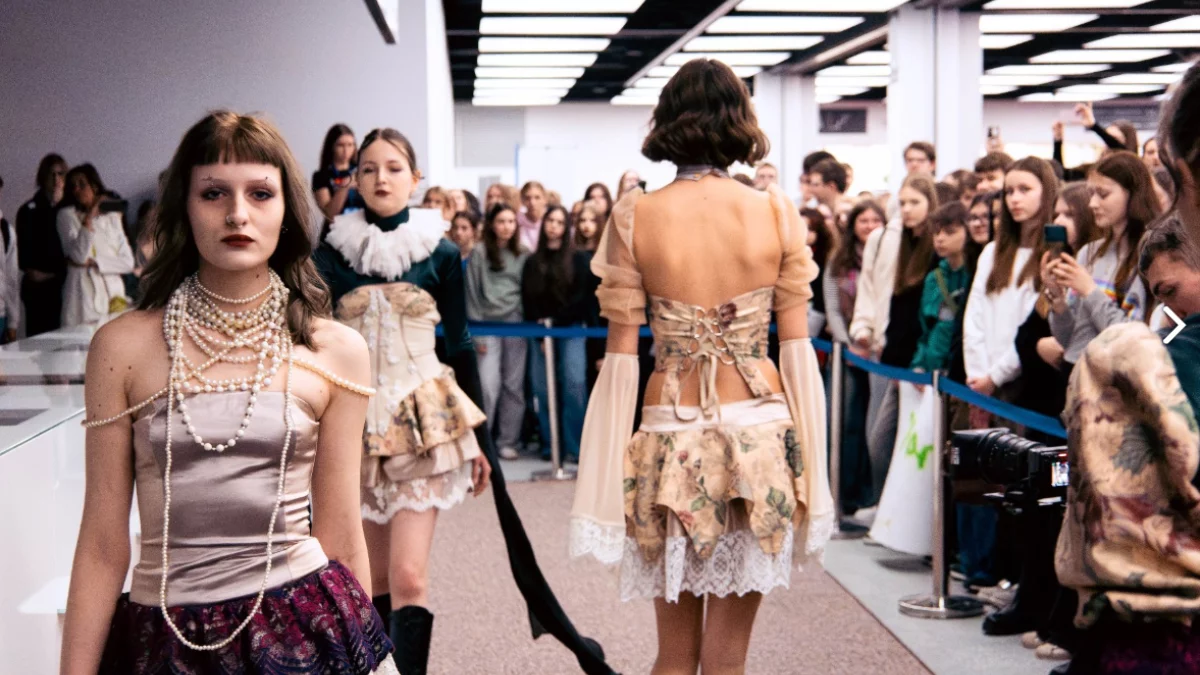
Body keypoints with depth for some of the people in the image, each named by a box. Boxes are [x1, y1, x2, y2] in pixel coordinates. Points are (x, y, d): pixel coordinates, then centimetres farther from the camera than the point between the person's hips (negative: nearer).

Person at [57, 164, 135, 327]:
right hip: (84, 295, -3)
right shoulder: (67, 215, 5)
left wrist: (92, 262, -6)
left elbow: (128, 262, 6)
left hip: (114, 296, 3)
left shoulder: (112, 217, 15)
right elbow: (79, 255, -10)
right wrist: (89, 217, -14)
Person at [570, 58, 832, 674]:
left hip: (672, 437, 0)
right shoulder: (776, 212, -1)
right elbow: (796, 346, 1)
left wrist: (608, 476, 1)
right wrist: (807, 467, 8)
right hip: (758, 435, 1)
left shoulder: (635, 217, -4)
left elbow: (622, 352, -4)